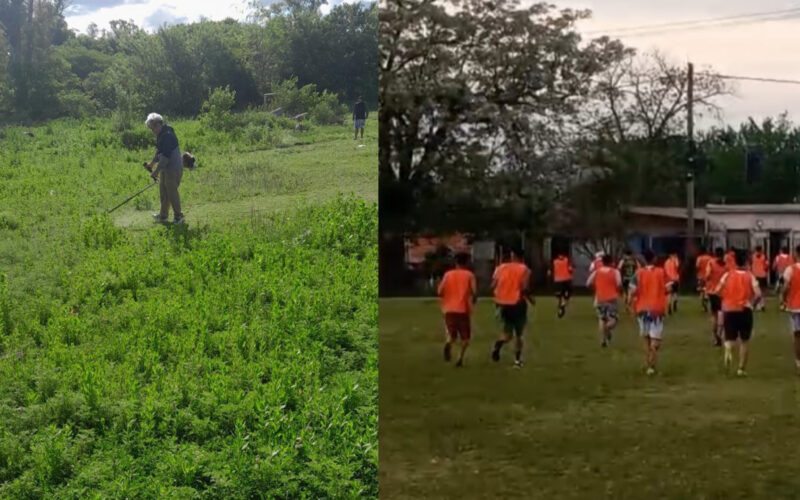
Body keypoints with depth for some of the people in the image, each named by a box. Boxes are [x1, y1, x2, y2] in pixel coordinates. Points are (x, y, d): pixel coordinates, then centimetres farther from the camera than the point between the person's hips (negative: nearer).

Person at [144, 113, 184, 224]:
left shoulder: (167, 135, -22)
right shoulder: (161, 135, 11)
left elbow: (166, 156, -25)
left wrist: (157, 171, -23)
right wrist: (152, 163, 20)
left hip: (173, 169, -10)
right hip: (165, 169, 10)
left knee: (172, 192, -4)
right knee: (163, 192, 16)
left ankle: (178, 216, 7)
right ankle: (163, 215, 26)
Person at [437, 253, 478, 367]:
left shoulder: (448, 274, 7)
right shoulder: (469, 275, 1)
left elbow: (440, 292, 2)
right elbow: (474, 292, -10)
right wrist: (474, 300, 11)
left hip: (449, 309, 2)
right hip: (463, 309, -2)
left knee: (452, 335, 13)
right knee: (465, 336, 13)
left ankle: (448, 343, -23)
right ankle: (461, 357, -8)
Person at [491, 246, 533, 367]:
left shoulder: (500, 268, 4)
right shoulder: (524, 270, -6)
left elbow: (493, 286, 1)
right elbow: (524, 288, -16)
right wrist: (531, 299, 1)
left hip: (503, 304, 3)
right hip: (518, 304, -3)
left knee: (507, 333, 13)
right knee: (518, 334, 14)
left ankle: (498, 345, -18)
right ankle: (517, 360, 12)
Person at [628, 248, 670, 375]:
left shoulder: (639, 273, -4)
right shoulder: (661, 272, -3)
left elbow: (633, 291, -10)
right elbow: (667, 289, 0)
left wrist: (630, 303, 3)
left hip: (643, 308, 1)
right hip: (657, 308, -1)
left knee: (645, 337, 17)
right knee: (655, 338, -2)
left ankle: (648, 364, 20)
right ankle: (651, 366, -16)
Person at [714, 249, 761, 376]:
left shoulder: (727, 275, 1)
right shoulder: (750, 276, -4)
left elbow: (718, 290, -3)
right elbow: (757, 294, -13)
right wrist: (751, 301, 6)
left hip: (729, 310, 1)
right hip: (745, 311, -1)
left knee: (730, 338, 12)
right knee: (744, 341, 13)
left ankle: (728, 350, -22)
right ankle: (741, 369, 12)